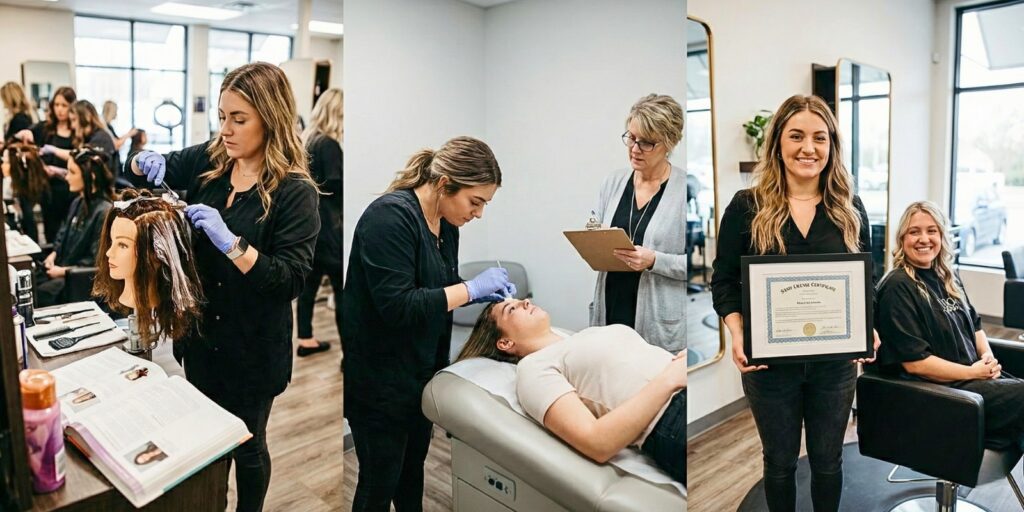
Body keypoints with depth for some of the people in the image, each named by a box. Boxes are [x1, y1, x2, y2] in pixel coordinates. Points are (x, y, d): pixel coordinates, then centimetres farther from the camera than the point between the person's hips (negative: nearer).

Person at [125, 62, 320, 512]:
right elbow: (135, 171, 12)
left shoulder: (295, 191, -19)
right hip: (199, 331, 5)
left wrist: (230, 242, -34)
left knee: (245, 444, 15)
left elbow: (290, 280, -24)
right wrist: (146, 163, -10)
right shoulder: (209, 159, -3)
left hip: (251, 345, -5)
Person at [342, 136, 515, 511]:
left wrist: (483, 292, -2)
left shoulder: (446, 224, 4)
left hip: (423, 369, 8)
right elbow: (397, 305, -29)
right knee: (380, 481, 7)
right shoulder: (390, 216, -22)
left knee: (413, 468, 22)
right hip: (378, 377, -8)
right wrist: (470, 288, -23)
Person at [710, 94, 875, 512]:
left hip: (835, 361, 2)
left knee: (827, 459, 19)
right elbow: (724, 282, -5)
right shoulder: (747, 206, -7)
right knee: (780, 461, 16)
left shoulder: (850, 208, 2)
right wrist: (738, 336, -20)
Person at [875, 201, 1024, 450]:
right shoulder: (897, 288, -15)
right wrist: (972, 373, -13)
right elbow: (914, 362, -18)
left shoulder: (948, 277, 12)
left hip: (978, 375, 8)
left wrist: (988, 357, 3)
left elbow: (974, 324, 23)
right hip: (937, 388, -8)